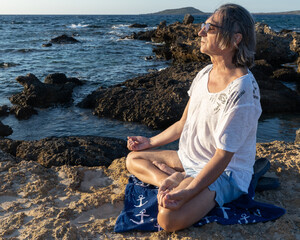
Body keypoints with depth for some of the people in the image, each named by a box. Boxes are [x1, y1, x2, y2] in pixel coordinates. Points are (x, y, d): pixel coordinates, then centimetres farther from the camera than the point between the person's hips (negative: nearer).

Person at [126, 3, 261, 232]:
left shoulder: (242, 90, -25)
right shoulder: (204, 74, 1)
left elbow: (223, 156, -25)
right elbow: (184, 123, 13)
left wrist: (188, 192, -32)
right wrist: (151, 142, 17)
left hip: (226, 173, -9)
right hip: (190, 159, 9)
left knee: (169, 218, -33)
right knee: (134, 159, 8)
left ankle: (178, 184, -5)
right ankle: (174, 181, -12)